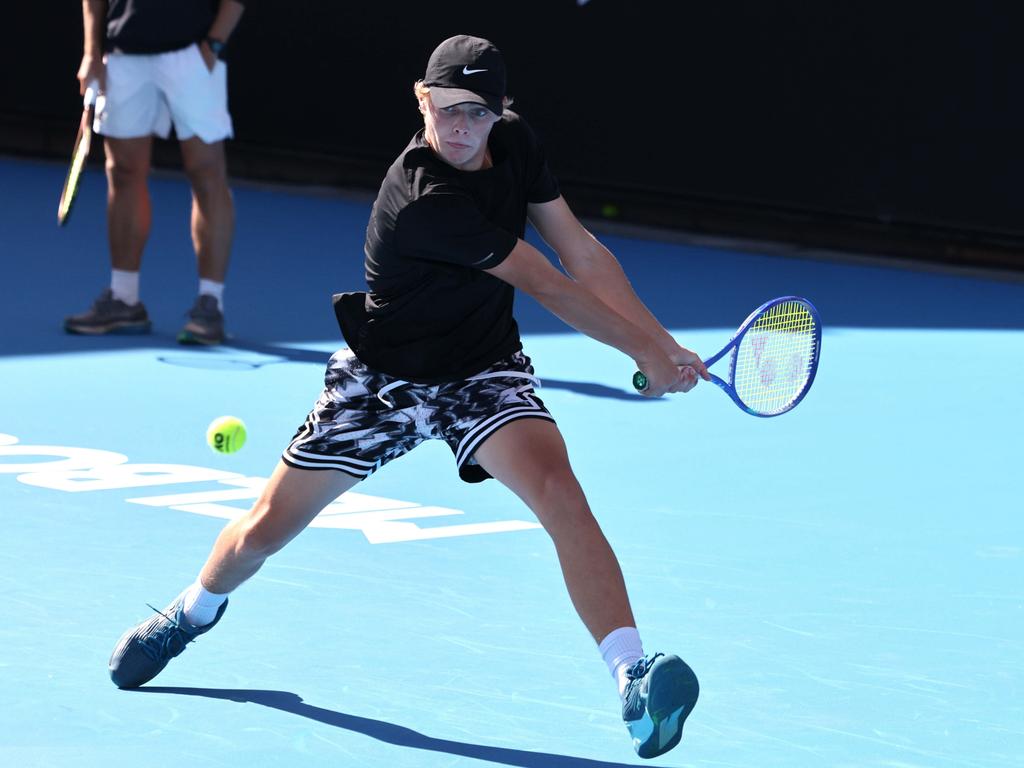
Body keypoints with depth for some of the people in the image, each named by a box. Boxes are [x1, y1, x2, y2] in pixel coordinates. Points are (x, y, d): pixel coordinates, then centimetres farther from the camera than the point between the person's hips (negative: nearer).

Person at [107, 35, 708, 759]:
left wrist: (664, 343, -9)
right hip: (384, 375, -3)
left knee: (556, 485, -27)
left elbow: (584, 253, -1)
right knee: (265, 529, 7)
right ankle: (194, 612, 44)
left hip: (484, 373, 3)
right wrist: (645, 353, -16)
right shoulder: (426, 201, -30)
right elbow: (552, 287, -24)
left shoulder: (514, 141, -9)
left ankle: (635, 678, -35)